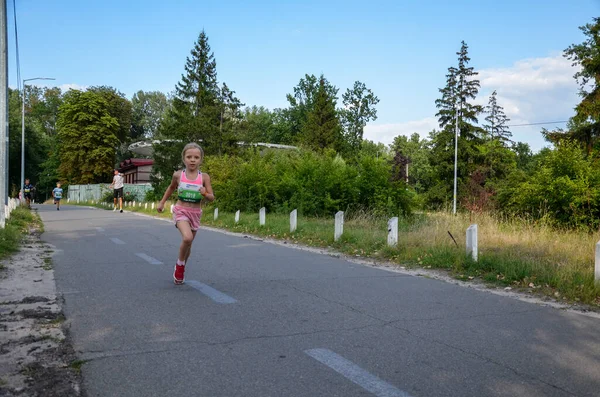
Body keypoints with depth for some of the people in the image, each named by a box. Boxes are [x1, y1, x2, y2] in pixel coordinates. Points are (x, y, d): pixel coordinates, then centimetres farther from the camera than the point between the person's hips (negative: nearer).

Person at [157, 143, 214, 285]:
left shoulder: (204, 177, -7)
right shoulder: (178, 175, -5)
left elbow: (212, 198, -5)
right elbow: (171, 187, 17)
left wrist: (205, 194, -26)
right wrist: (162, 202, 18)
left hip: (195, 213, 2)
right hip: (181, 211, -2)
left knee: (188, 243, 13)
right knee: (187, 238, -26)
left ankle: (181, 270, 38)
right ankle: (179, 265, 1)